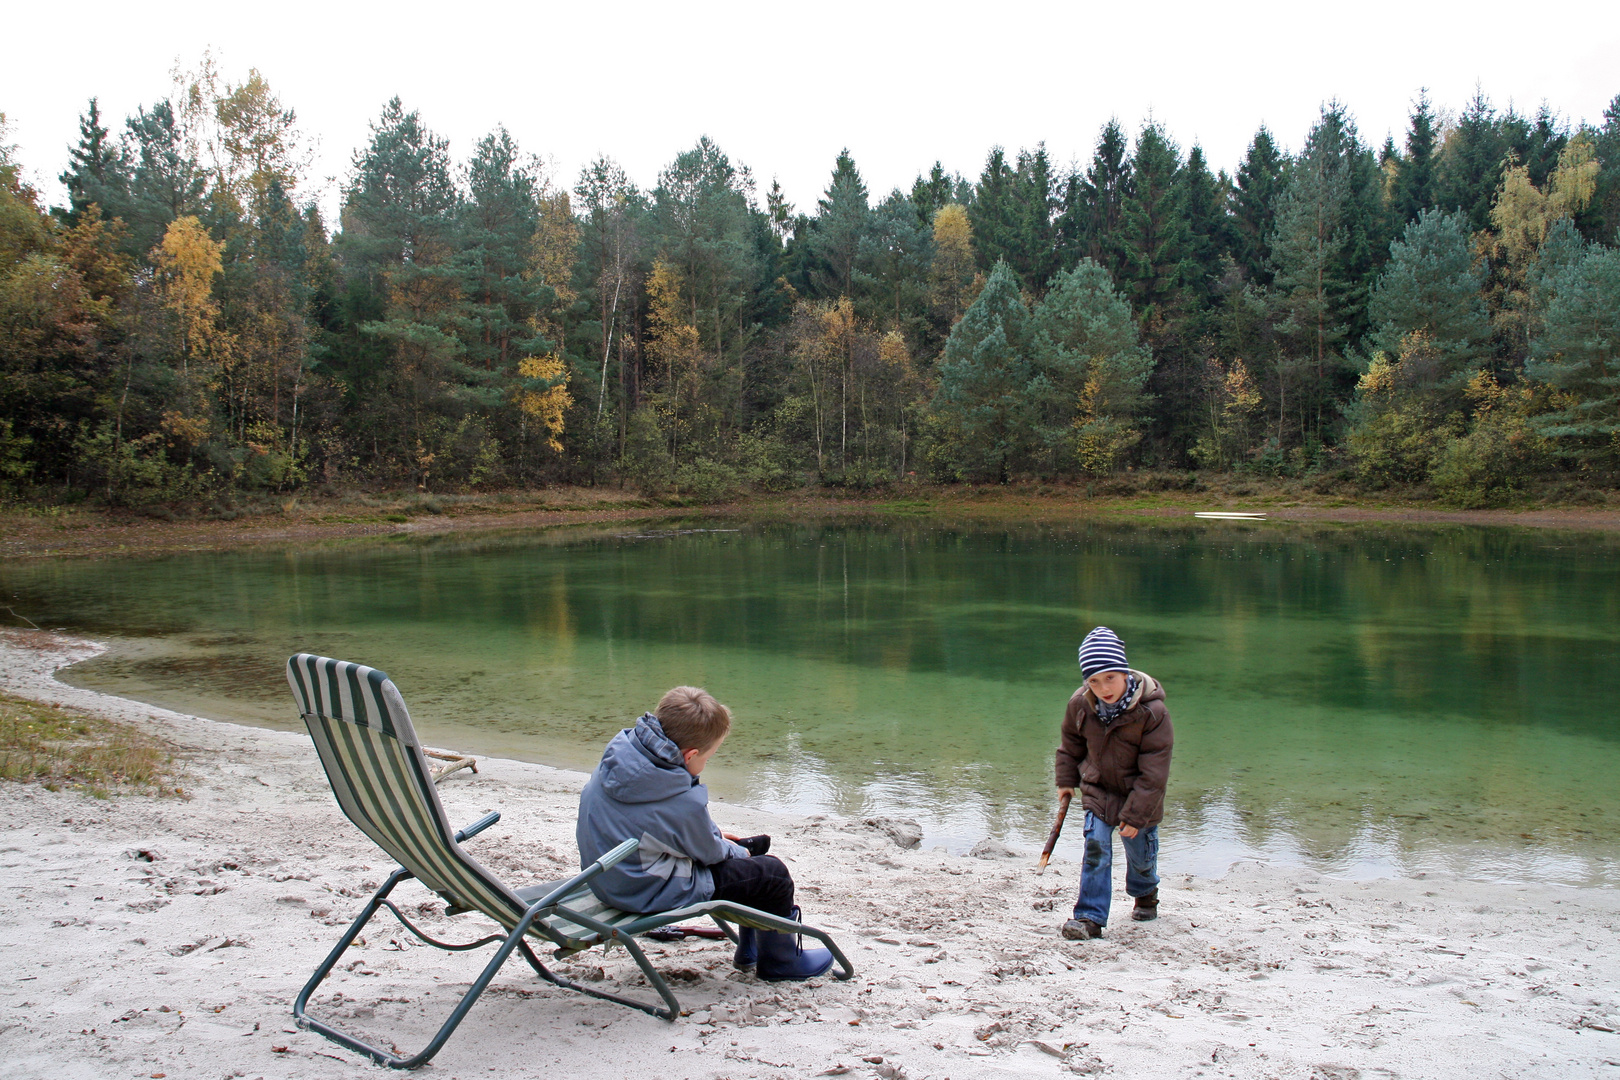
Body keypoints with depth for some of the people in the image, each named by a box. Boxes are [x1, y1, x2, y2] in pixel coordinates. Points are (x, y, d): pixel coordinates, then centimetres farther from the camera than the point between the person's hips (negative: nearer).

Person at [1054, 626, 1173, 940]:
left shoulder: (1152, 711, -27)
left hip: (1139, 794, -1)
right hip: (1098, 790, 2)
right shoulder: (1080, 704, -17)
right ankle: (1090, 917, -3)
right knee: (1096, 849, -10)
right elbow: (1070, 742, 6)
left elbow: (1154, 770, -21)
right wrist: (1066, 779, 14)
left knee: (1140, 852, 14)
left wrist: (1135, 814, -20)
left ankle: (1144, 893, 46)